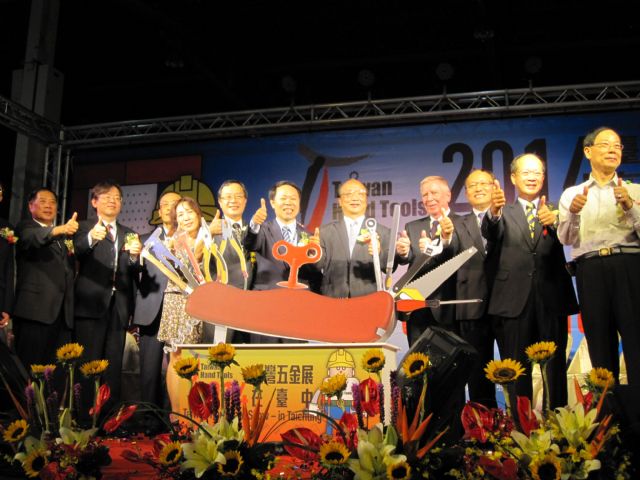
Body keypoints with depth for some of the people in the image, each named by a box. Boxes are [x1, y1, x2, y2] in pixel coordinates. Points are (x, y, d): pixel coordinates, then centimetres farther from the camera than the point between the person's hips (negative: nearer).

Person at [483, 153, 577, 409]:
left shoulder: (555, 210, 13)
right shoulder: (504, 212, 11)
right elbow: (491, 234, -10)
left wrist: (553, 222, -27)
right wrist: (493, 212, -32)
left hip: (551, 298, 1)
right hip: (515, 298, -1)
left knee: (555, 366, 4)